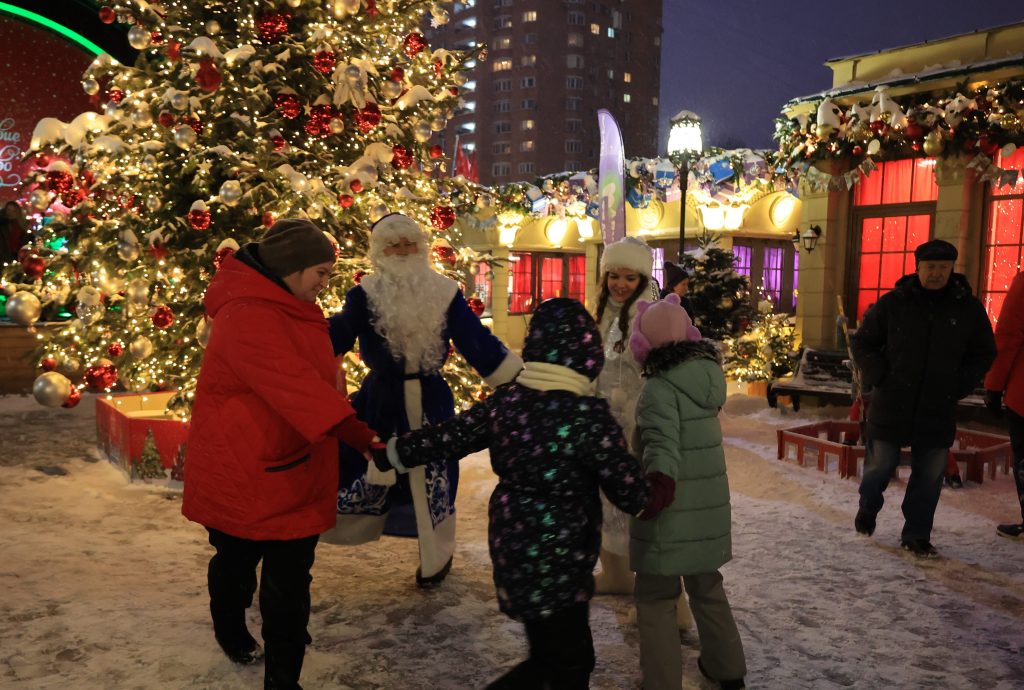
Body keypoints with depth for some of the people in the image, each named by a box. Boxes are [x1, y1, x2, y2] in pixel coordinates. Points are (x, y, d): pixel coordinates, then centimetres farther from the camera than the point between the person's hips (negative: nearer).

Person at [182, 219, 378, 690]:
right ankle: (232, 633, 44)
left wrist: (357, 436, 7)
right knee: (237, 561, 18)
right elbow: (299, 388, -35)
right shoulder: (246, 316, -25)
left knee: (290, 579, 13)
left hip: (293, 470, 8)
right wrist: (363, 438, -40)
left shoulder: (293, 308, 7)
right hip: (239, 472, -8)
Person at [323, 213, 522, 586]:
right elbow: (336, 334, -20)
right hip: (380, 401, 0)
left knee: (431, 479, 10)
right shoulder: (365, 295, -5)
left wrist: (520, 380, -14)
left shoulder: (445, 293, -3)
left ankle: (438, 555, 32)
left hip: (430, 402, 0)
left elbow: (478, 342, -7)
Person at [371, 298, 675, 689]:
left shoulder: (506, 401, -4)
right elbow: (632, 496, -15)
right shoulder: (589, 415, -20)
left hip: (512, 548, 7)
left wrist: (389, 454, 21)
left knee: (550, 657, 24)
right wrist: (663, 486, 7)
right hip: (557, 561, -7)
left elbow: (447, 438, 5)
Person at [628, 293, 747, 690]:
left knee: (656, 600, 7)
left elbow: (662, 447, -34)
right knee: (707, 585, 25)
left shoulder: (659, 388, -20)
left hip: (672, 510, -7)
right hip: (709, 507, 8)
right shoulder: (707, 374, 0)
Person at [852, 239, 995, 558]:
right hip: (891, 405, -1)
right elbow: (862, 342, 6)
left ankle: (916, 535, 20)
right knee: (880, 464, 4)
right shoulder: (893, 303, -2)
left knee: (930, 475, 5)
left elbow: (984, 353, 13)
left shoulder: (968, 308, 3)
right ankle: (868, 507, 34)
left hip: (938, 410, 2)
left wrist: (959, 386, 0)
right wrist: (879, 377, -6)